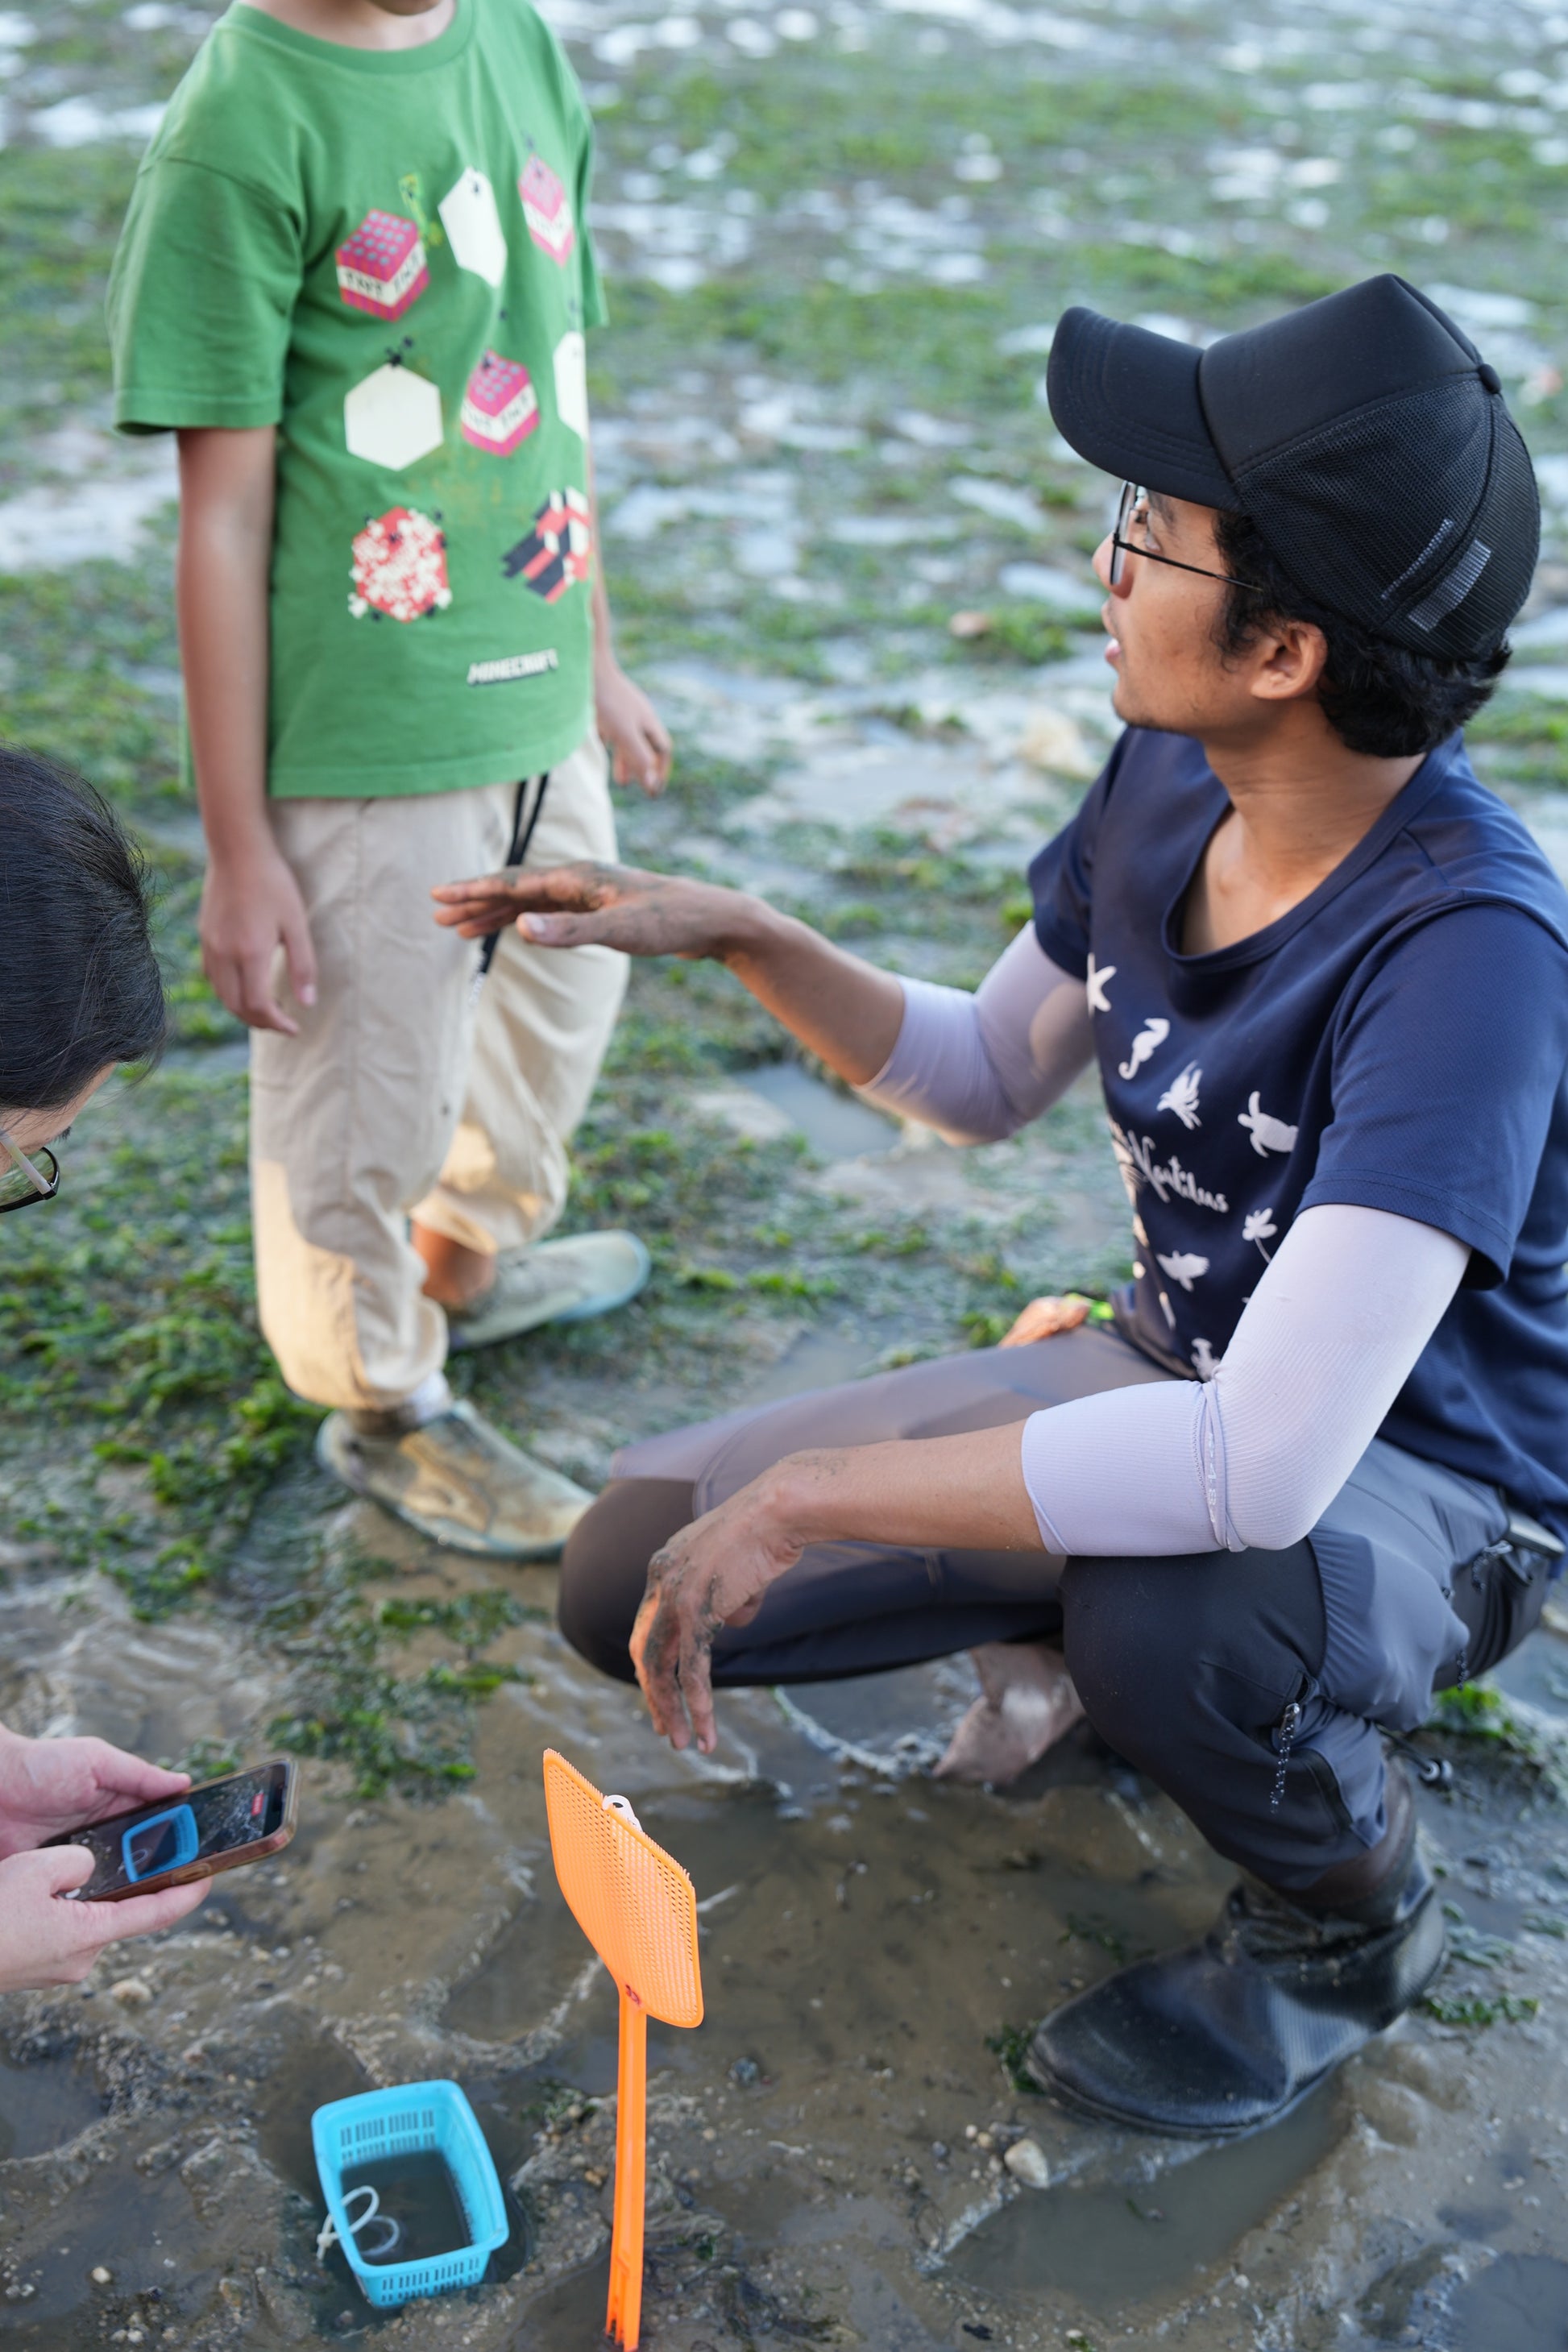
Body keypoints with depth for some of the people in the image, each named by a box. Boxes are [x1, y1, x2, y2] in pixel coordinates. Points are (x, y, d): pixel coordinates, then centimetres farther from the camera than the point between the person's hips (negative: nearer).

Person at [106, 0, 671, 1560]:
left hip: (535, 705, 7)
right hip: (365, 736, -7)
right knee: (365, 1105, 9)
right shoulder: (239, 127, -16)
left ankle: (465, 1263, 53)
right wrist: (236, 846, -13)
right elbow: (222, 513, -15)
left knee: (560, 1001, 26)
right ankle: (382, 1405, 35)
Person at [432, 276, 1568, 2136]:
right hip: (1176, 1372, 6)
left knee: (1167, 1627, -42)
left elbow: (1266, 1463, -41)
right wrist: (735, 936, -8)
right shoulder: (1171, 780, -10)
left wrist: (806, 1499, -34)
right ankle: (1070, 1622, 18)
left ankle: (1352, 1915, -6)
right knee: (633, 1577, -5)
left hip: (1409, 1479, -5)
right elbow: (989, 1080, 7)